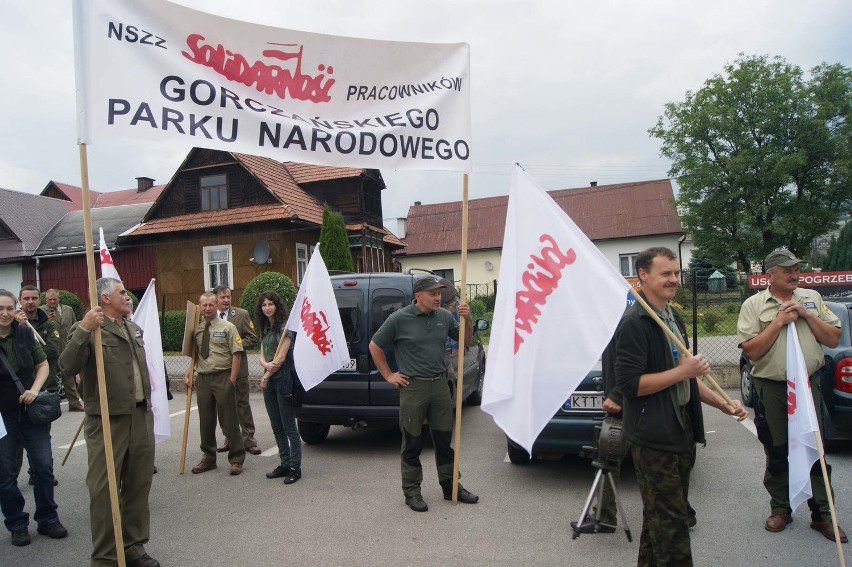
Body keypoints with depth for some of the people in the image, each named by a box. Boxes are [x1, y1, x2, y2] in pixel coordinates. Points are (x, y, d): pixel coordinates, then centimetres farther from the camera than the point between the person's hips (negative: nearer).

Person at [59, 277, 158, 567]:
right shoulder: (87, 329, -8)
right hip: (107, 421, -7)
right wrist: (84, 329, -32)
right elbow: (68, 367, -22)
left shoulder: (133, 327, 15)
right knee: (104, 489, 2)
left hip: (142, 417, 7)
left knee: (138, 485, 13)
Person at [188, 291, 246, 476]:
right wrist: (189, 375, 4)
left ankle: (236, 460, 14)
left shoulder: (227, 327, -4)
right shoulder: (197, 330, 9)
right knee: (206, 422, 13)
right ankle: (208, 458, 29)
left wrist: (231, 380, -12)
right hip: (202, 378, 4)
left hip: (222, 377, -4)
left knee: (229, 421, 1)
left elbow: (236, 354, -7)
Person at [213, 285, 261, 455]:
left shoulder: (242, 314, 0)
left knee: (242, 404, 3)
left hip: (237, 367, -3)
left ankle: (249, 440, 9)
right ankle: (230, 439, 23)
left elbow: (252, 339, -2)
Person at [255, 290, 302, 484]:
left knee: (289, 427, -3)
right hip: (269, 382, 8)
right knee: (277, 427, 12)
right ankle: (284, 464, 21)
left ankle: (295, 468, 4)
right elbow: (262, 356, 10)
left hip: (283, 381, -8)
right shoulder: (265, 329, 14)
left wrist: (266, 377, -6)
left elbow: (281, 358, -14)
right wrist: (266, 364, -13)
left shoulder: (284, 326, -10)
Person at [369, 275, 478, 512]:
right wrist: (389, 375, 0)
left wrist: (468, 320, -3)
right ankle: (412, 492, 19)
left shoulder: (444, 317, 4)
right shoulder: (399, 319, -8)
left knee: (444, 439, 14)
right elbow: (374, 346, 1)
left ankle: (450, 487, 28)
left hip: (440, 384, 4)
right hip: (413, 387, -4)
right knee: (413, 443, 5)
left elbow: (465, 340, 16)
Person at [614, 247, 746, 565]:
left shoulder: (672, 316, 14)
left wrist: (722, 404, 14)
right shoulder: (634, 323, -16)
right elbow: (629, 383, -23)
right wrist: (683, 371, -20)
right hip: (654, 437, -9)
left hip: (681, 431, 9)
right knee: (669, 522, -2)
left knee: (660, 517, 19)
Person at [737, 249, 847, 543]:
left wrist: (806, 315, -7)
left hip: (809, 385, 2)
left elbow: (833, 339, 5)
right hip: (772, 389, -2)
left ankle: (821, 515, 20)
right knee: (776, 453, 9)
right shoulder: (754, 304, -2)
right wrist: (780, 321, -14)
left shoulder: (812, 298, 8)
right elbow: (752, 351, -10)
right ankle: (780, 509, 25)